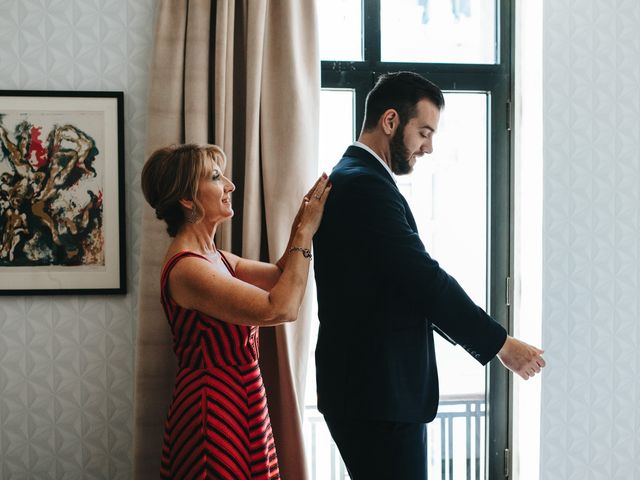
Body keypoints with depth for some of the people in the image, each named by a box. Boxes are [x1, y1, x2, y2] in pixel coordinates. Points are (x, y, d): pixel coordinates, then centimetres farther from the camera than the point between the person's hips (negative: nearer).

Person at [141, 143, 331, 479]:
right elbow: (281, 309, -26)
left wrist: (300, 224, -6)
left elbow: (280, 276, 8)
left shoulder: (212, 256, 8)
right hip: (214, 408, -9)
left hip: (236, 401, 9)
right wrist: (305, 231, -19)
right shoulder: (186, 268, -22)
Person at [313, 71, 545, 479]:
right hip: (379, 390, -11)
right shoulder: (366, 185, -17)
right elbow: (425, 279, -20)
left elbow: (412, 282, 17)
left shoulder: (352, 179, 16)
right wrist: (501, 343, -12)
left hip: (369, 384, 11)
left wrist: (483, 339, 15)